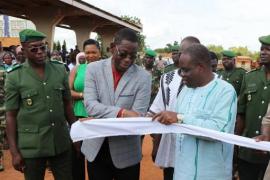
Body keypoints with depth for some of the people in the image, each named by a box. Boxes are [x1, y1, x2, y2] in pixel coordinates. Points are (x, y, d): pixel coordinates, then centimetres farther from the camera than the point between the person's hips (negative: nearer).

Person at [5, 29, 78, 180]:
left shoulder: (60, 70, 1)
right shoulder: (14, 77, -6)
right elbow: (11, 115, -3)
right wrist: (14, 151, -6)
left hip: (61, 142, 2)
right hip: (31, 146, -2)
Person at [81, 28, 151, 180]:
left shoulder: (143, 77, -8)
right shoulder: (94, 69, -4)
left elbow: (138, 116, -13)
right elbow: (90, 105, -12)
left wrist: (97, 121, -20)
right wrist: (121, 112, -28)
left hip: (127, 152, -1)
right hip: (96, 148, 1)